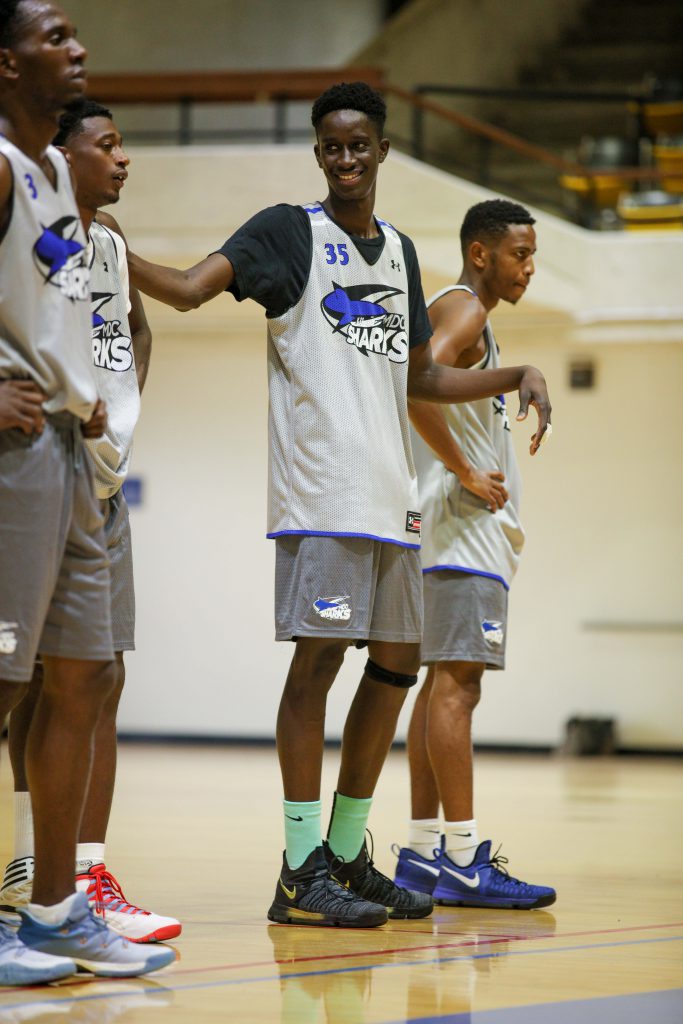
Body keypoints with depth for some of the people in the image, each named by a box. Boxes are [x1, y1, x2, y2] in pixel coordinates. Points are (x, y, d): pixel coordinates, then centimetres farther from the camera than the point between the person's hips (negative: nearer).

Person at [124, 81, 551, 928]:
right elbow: (189, 288, -15)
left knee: (396, 659, 8)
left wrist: (515, 376, 15)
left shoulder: (400, 252, 19)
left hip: (389, 491, 7)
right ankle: (302, 870, -8)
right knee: (319, 653, -10)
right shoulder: (288, 231, -1)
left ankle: (348, 853, 18)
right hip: (320, 489, -7)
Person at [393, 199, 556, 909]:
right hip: (463, 528, -11)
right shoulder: (462, 310, -10)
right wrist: (466, 474, -20)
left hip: (472, 525, 11)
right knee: (456, 683, -13)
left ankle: (423, 854, 11)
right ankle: (463, 862, -17)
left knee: (443, 684, 9)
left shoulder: (464, 315, 22)